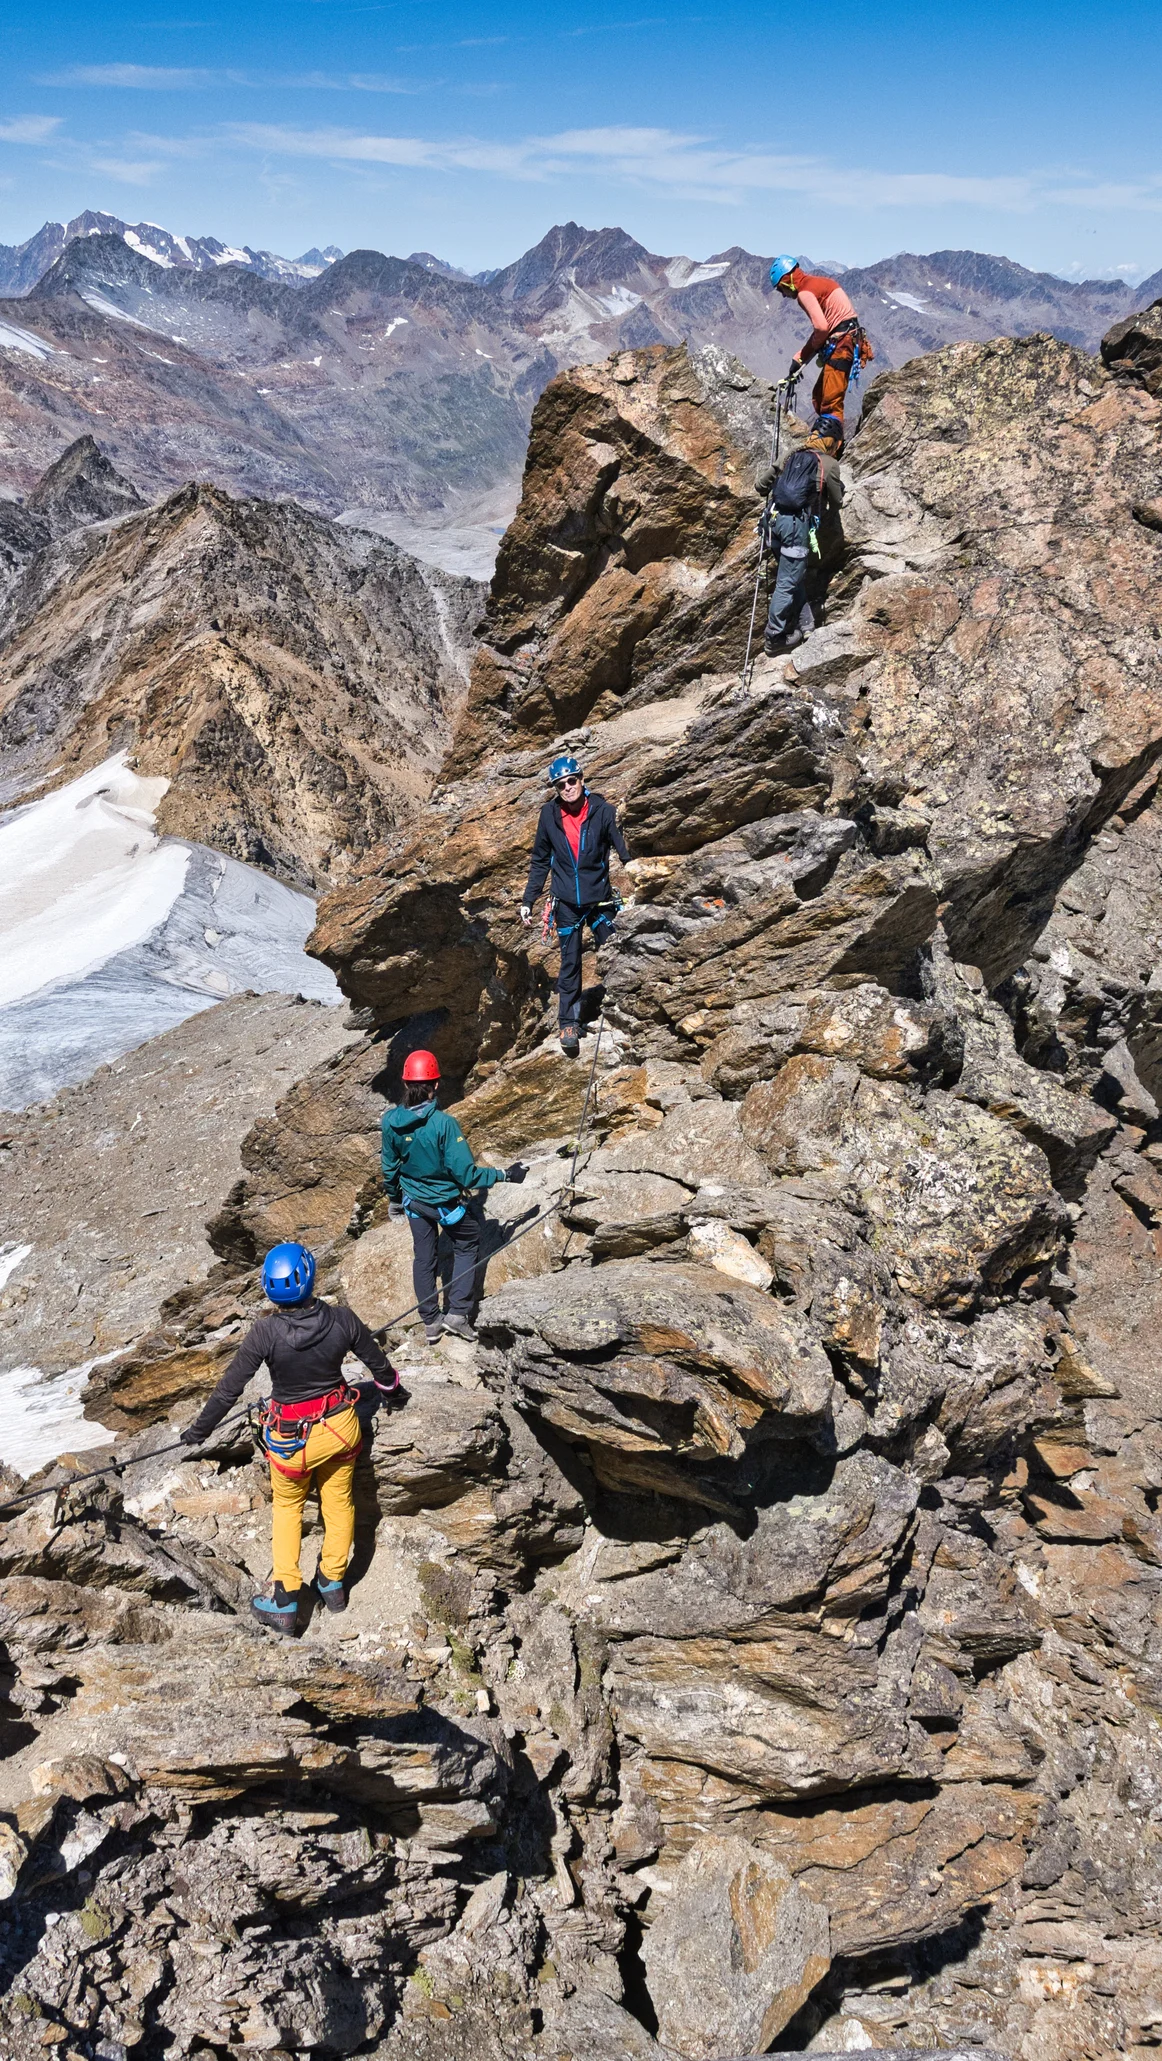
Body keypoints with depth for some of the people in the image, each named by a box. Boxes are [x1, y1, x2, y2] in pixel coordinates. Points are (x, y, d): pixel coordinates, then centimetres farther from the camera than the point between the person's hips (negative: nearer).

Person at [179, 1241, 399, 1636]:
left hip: (292, 1438, -2)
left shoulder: (267, 1333, -28)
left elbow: (229, 1388, -17)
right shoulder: (341, 1319, -20)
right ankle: (333, 1582, 42)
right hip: (342, 1426, 2)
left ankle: (285, 1603, 23)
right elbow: (376, 1359, -1)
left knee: (287, 1507, 23)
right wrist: (389, 1382, 22)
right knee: (339, 1500, 24)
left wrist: (199, 1430, -1)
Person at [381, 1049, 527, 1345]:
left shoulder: (389, 1121, -15)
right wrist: (504, 1175, -15)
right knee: (467, 1246, 21)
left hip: (413, 1200, 4)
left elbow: (389, 1167, 1)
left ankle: (430, 1322, 29)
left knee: (423, 1258, 19)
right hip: (446, 1202, -4)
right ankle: (458, 1313, 16)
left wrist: (393, 1198, 19)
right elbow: (465, 1173, -27)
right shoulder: (443, 1123, -31)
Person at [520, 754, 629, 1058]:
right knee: (570, 964, 4)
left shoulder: (602, 810, -9)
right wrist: (528, 901, 6)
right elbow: (540, 862, 8)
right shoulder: (549, 815, -2)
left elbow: (625, 851, -9)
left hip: (600, 899, -1)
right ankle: (568, 1024, 9)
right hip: (567, 904, 1)